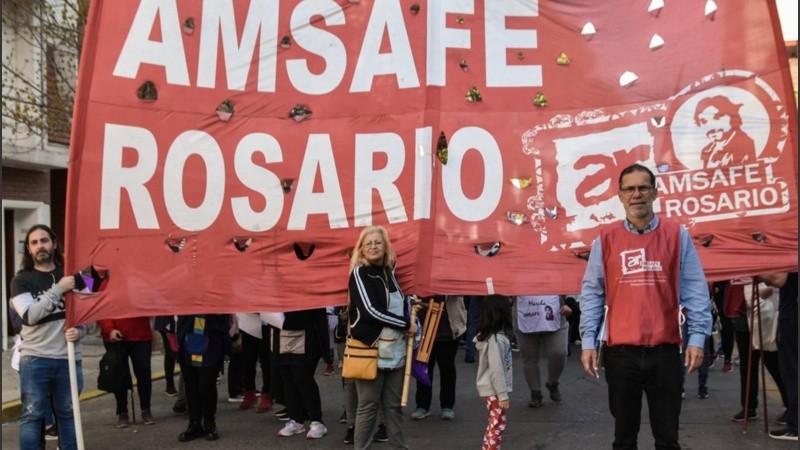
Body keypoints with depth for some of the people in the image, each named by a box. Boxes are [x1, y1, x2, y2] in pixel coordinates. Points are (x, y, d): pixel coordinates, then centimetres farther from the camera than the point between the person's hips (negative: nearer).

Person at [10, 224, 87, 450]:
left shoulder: (72, 275, 10)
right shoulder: (22, 280, 2)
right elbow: (29, 316, -14)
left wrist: (79, 331, -7)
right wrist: (58, 289, -19)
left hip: (68, 358, 2)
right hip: (35, 358, -2)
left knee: (67, 414, 9)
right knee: (33, 415, -1)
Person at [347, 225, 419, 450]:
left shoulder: (389, 272, 14)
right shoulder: (359, 273, -6)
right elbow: (370, 311, -16)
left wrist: (409, 308, 7)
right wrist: (406, 323, -12)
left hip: (395, 350, 6)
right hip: (370, 350, -6)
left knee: (394, 405, 11)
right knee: (368, 406, 1)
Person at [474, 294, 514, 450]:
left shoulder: (487, 335, 7)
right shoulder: (496, 339, -23)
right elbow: (496, 369, -24)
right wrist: (503, 395, -19)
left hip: (490, 388, 9)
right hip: (494, 389, -9)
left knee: (495, 424, 19)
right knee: (497, 424, 0)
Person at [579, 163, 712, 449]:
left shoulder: (677, 236, 3)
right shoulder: (605, 241, 4)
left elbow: (695, 290, 1)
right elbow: (592, 293, 4)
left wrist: (697, 337, -6)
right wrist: (588, 342, -2)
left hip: (665, 351, 0)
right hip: (620, 352, 1)